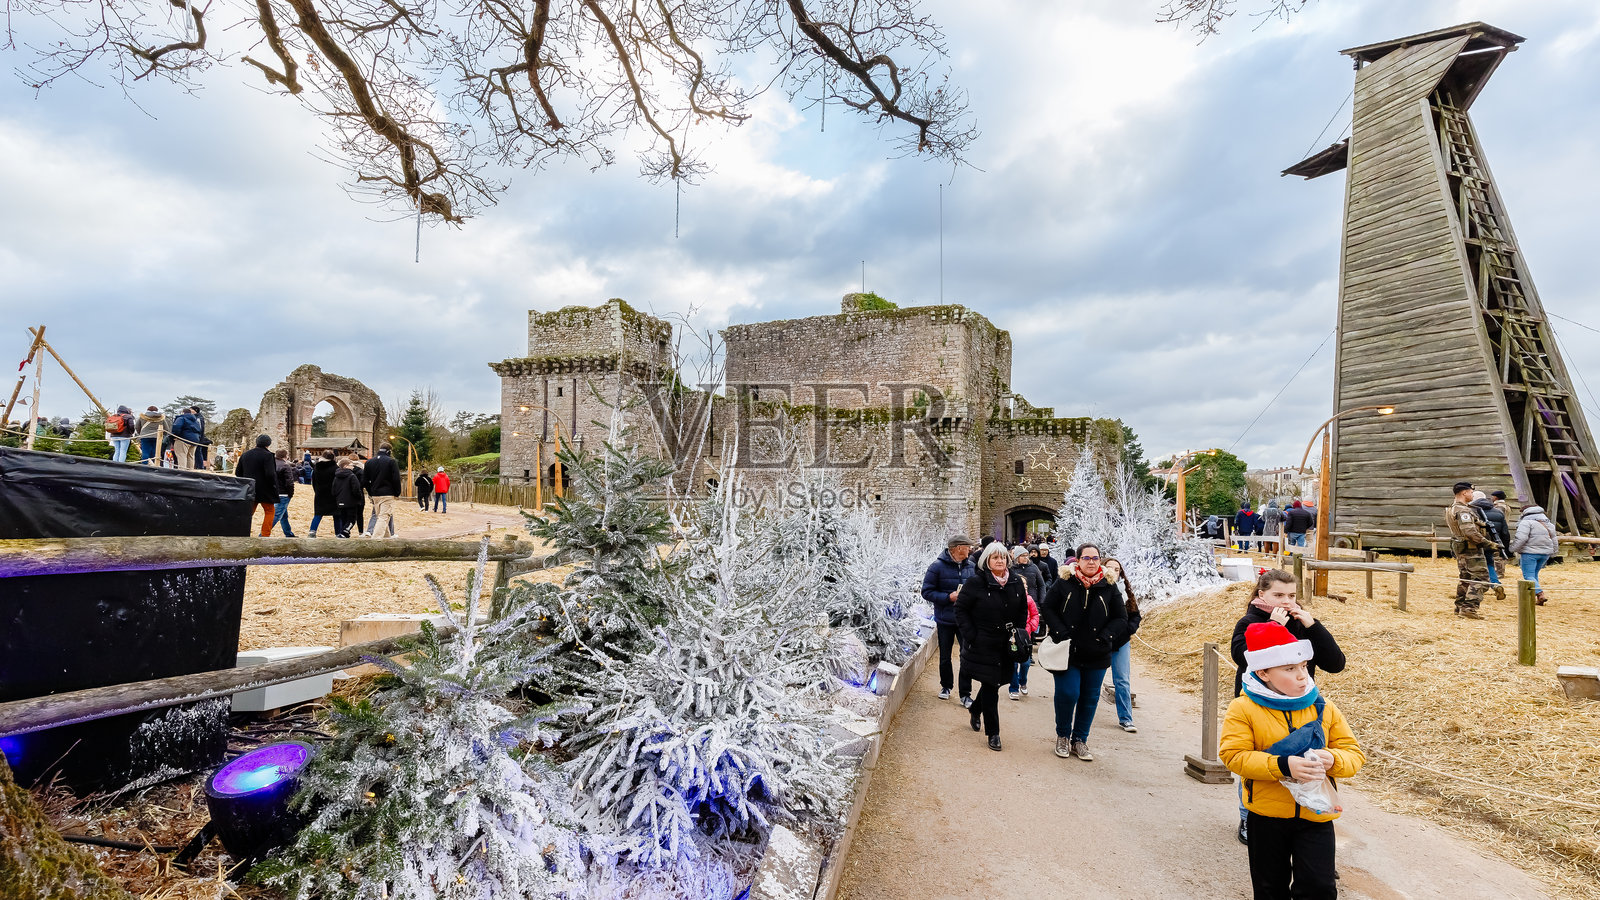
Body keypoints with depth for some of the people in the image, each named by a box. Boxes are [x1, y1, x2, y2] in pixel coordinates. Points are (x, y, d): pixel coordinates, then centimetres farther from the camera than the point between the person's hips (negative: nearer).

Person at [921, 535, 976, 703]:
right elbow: (927, 592, -11)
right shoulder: (937, 567, -11)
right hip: (945, 620, -2)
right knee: (945, 657, 14)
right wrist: (949, 597, -20)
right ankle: (946, 686, 36)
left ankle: (965, 694, 13)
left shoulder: (971, 566, 2)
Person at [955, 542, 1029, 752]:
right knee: (990, 687, -3)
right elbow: (961, 609, -7)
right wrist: (970, 635, -12)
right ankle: (992, 732, 10)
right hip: (983, 645, -5)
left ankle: (975, 709, 45)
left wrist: (1018, 635, 6)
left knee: (993, 682, 16)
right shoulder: (976, 582, -10)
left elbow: (1023, 610, 16)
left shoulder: (1016, 582, 4)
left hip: (1007, 646, 5)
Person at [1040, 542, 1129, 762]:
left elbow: (1121, 618, 7)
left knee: (1090, 698, 9)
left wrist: (1105, 637, -6)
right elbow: (1047, 609, 0)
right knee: (1068, 694, -7)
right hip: (1068, 652, -2)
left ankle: (1080, 740, 26)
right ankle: (1062, 736, 18)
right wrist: (1061, 633, -11)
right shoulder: (1064, 583, -4)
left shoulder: (1108, 587, 1)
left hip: (1096, 655, 3)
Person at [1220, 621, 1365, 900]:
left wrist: (1333, 760, -21)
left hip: (1315, 816, 2)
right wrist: (1282, 766, -27)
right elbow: (1233, 755, -17)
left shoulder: (1323, 708, 0)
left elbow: (1354, 754, 2)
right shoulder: (1243, 709, -11)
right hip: (1267, 815, -1)